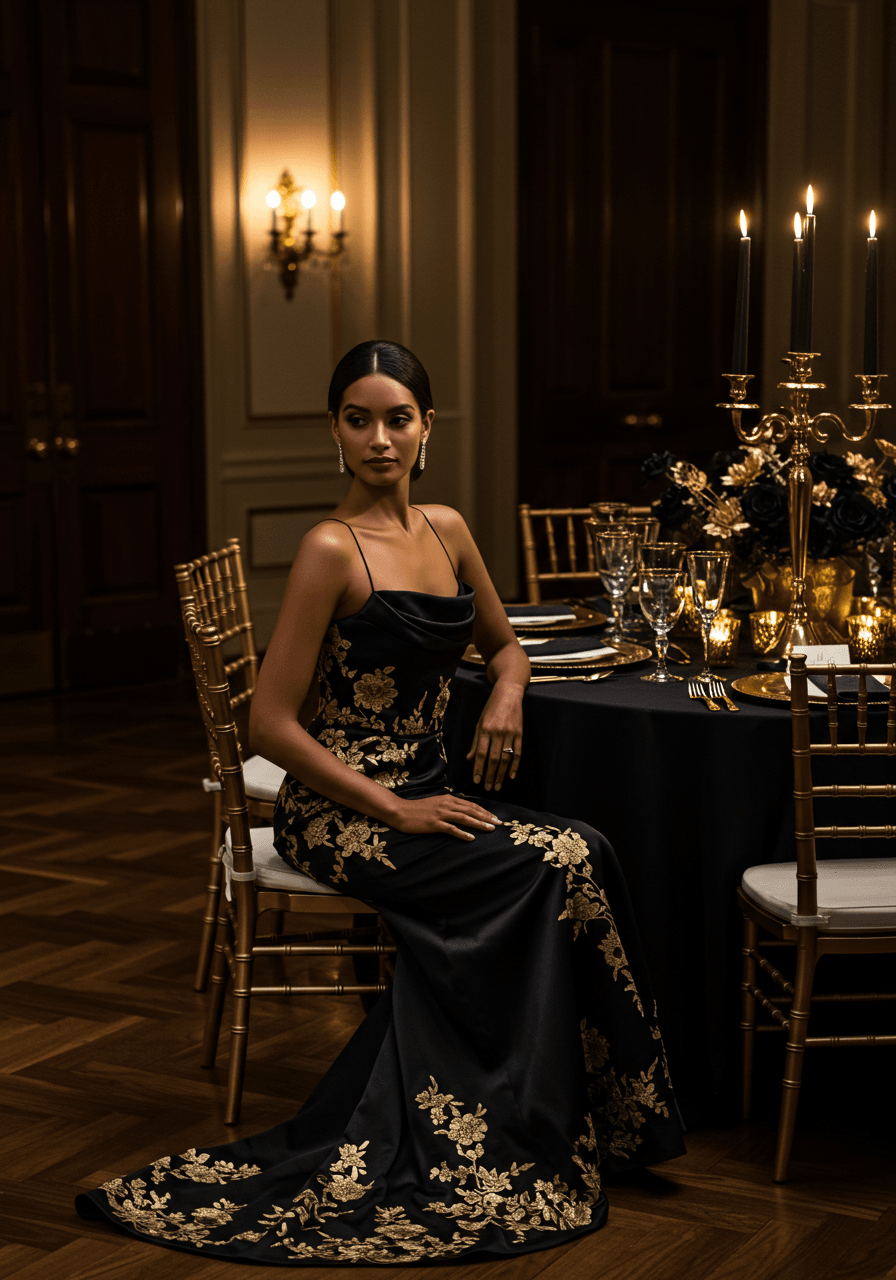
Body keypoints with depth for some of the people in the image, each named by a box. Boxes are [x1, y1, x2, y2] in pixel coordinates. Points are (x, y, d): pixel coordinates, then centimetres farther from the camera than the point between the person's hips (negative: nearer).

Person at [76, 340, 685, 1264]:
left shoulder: (446, 530, 8)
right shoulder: (332, 550, -14)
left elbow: (503, 644, 24)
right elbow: (272, 724, -15)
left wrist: (507, 694, 0)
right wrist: (396, 811, -17)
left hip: (421, 794, 7)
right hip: (340, 810, -7)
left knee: (570, 865, -20)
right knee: (565, 863, -21)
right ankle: (528, 1138, -6)